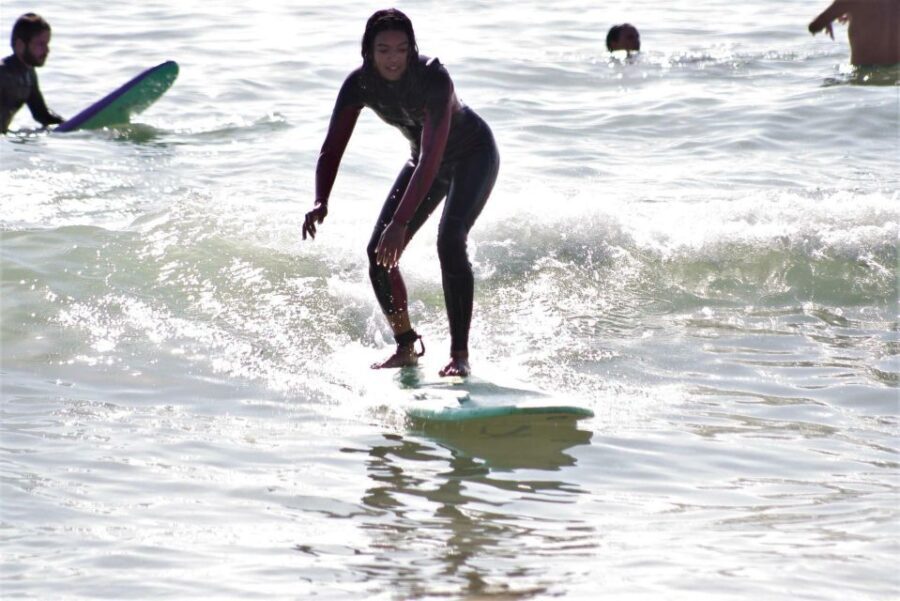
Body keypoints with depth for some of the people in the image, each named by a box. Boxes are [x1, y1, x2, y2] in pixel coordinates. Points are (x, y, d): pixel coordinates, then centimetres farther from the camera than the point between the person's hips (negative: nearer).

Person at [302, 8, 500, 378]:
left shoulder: (433, 78, -36)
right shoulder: (359, 84, -20)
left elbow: (431, 156, -43)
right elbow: (332, 148, -21)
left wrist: (401, 222, -50)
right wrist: (320, 202, -40)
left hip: (474, 155, -6)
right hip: (424, 159, 6)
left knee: (449, 242, -27)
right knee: (380, 252, -5)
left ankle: (460, 355, -22)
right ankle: (406, 348, 11)